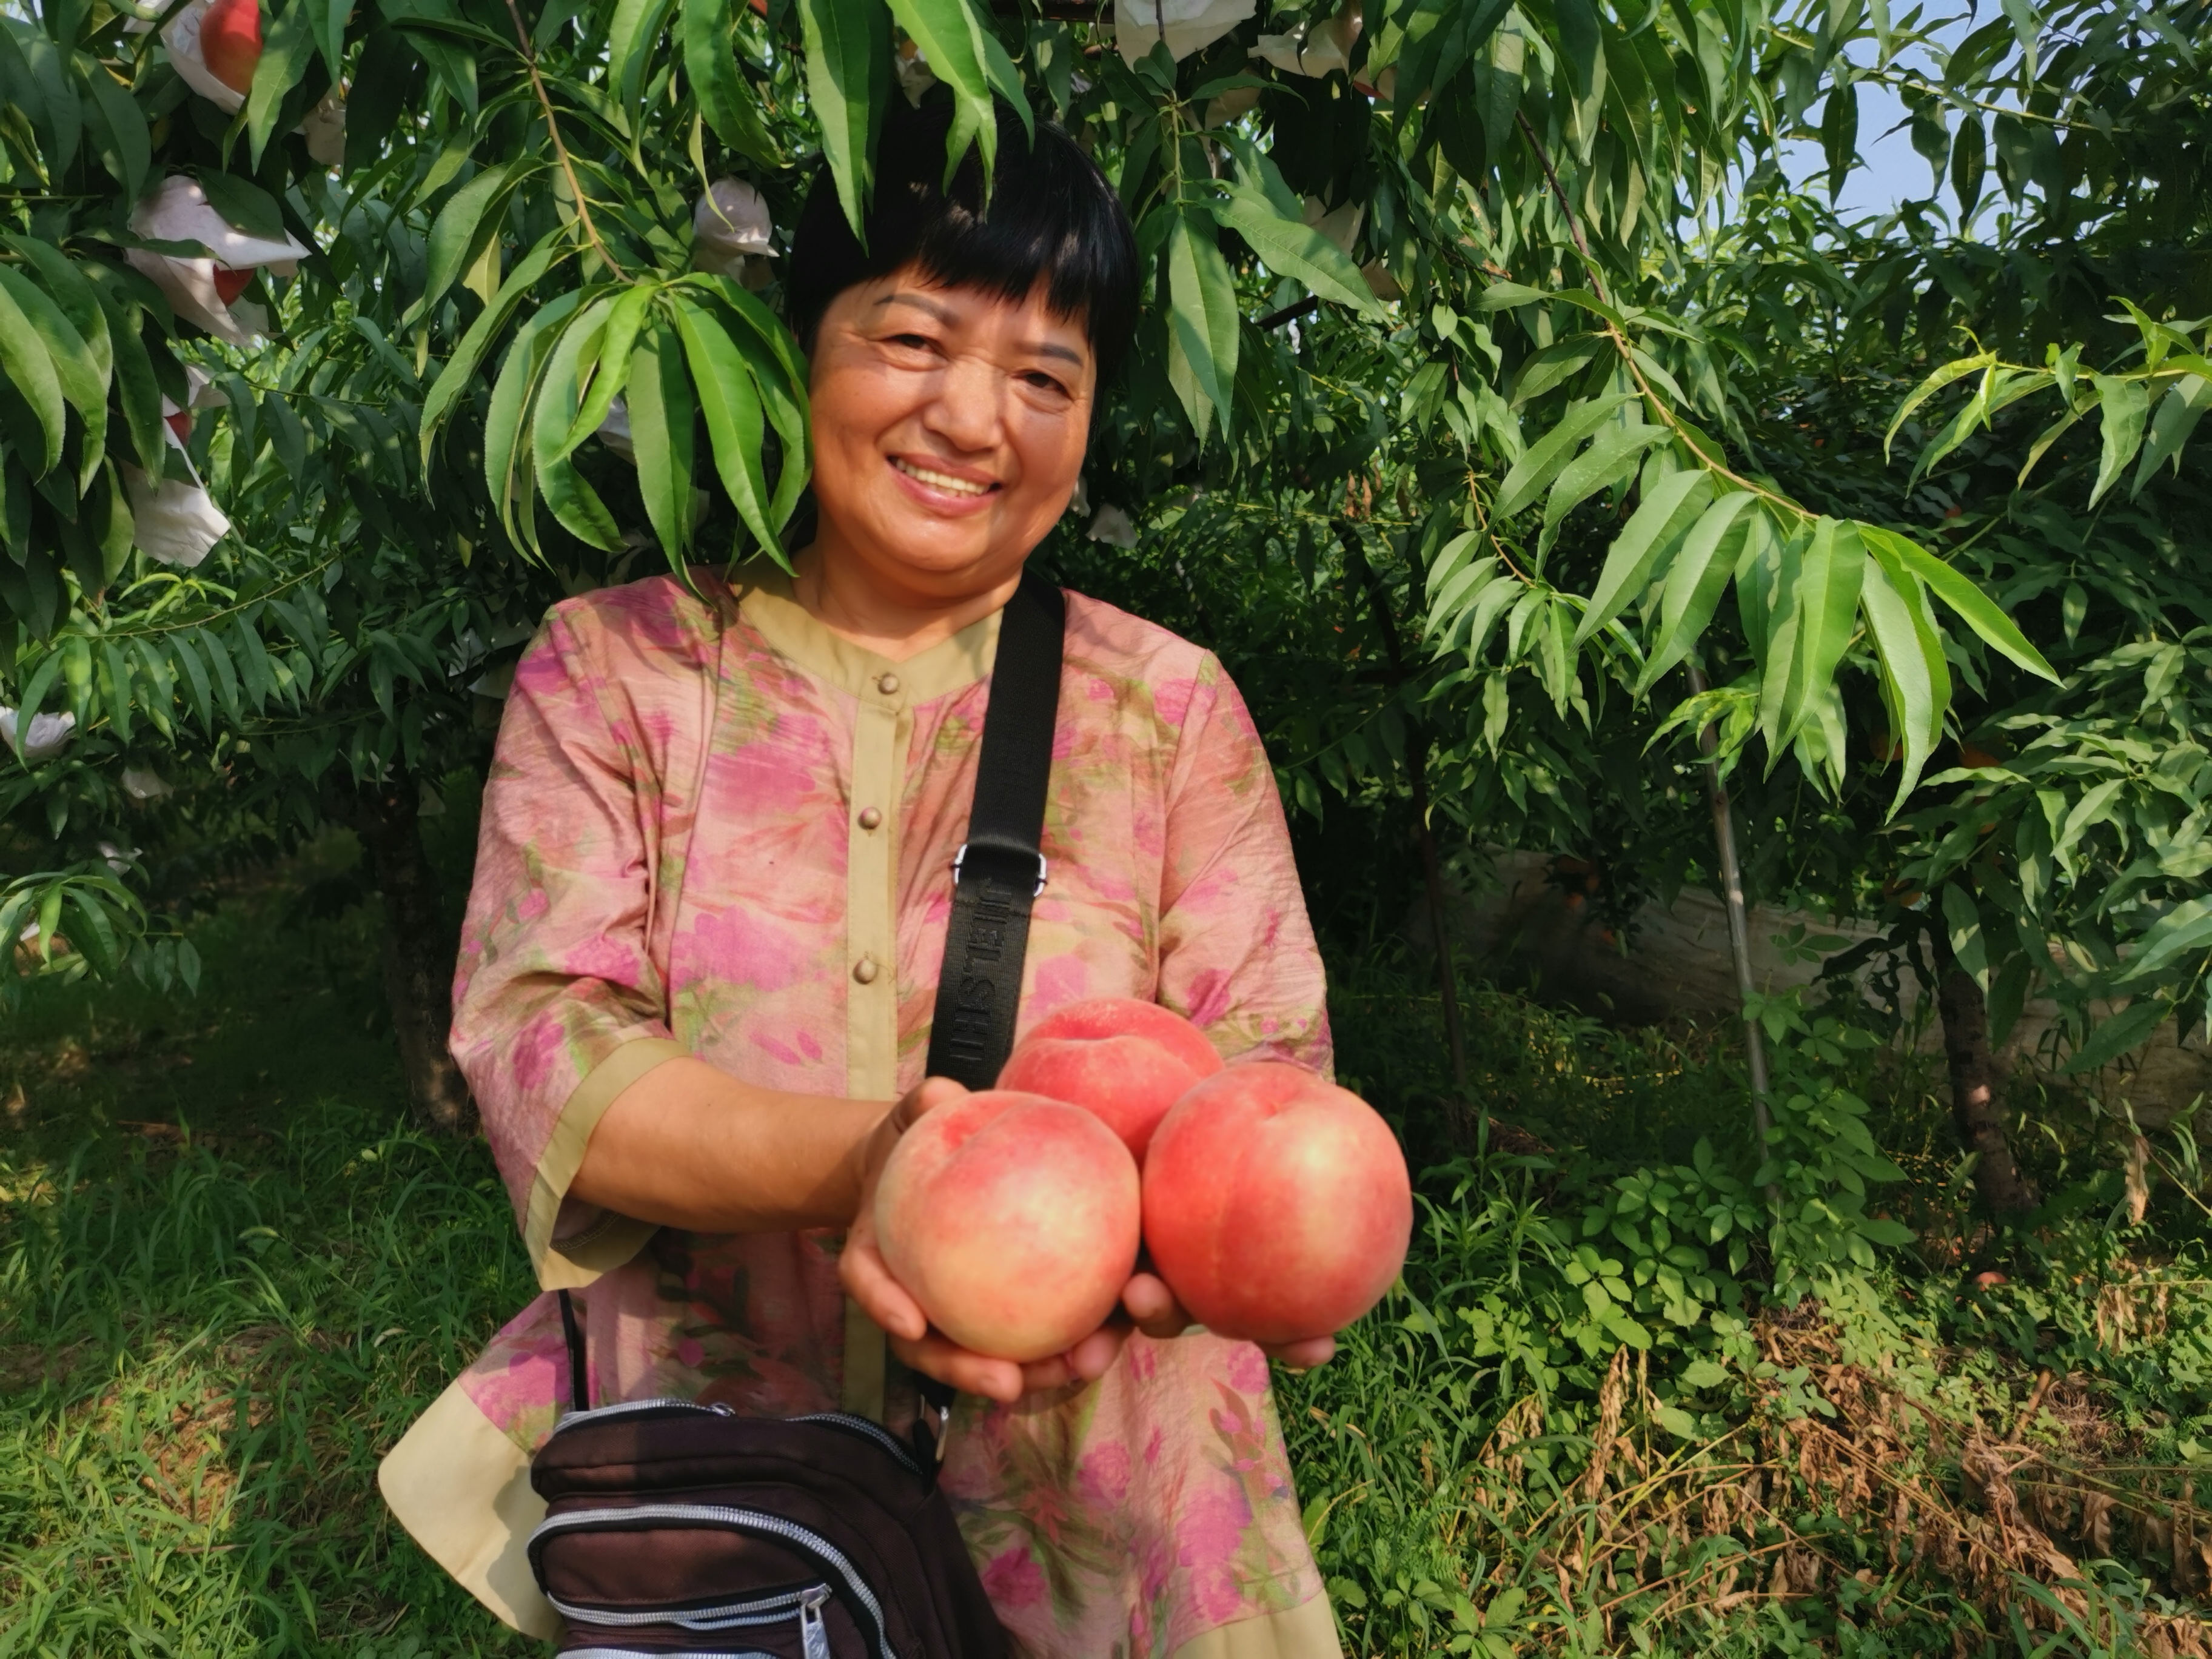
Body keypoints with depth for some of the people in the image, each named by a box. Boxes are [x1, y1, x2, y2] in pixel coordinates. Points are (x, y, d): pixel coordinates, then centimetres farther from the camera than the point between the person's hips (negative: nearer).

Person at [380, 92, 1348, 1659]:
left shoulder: (1171, 708, -3)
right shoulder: (617, 666, -3)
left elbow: (1267, 1074, -7)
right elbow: (530, 1042, -13)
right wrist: (853, 1162, -31)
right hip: (695, 1493, 0)